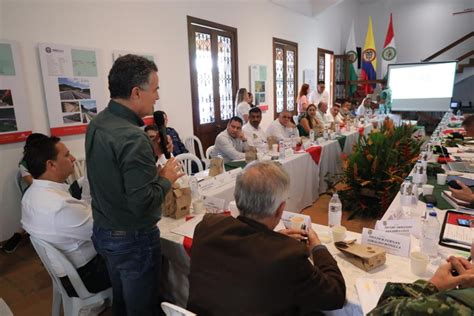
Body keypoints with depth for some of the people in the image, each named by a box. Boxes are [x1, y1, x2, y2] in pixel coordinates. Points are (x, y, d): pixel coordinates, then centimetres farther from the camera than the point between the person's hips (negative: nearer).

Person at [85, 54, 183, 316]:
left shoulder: (96, 124, 0)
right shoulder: (133, 138, -28)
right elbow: (143, 204, -28)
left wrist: (150, 152, 3)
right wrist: (166, 178, -12)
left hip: (103, 231, 8)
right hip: (133, 239, -8)